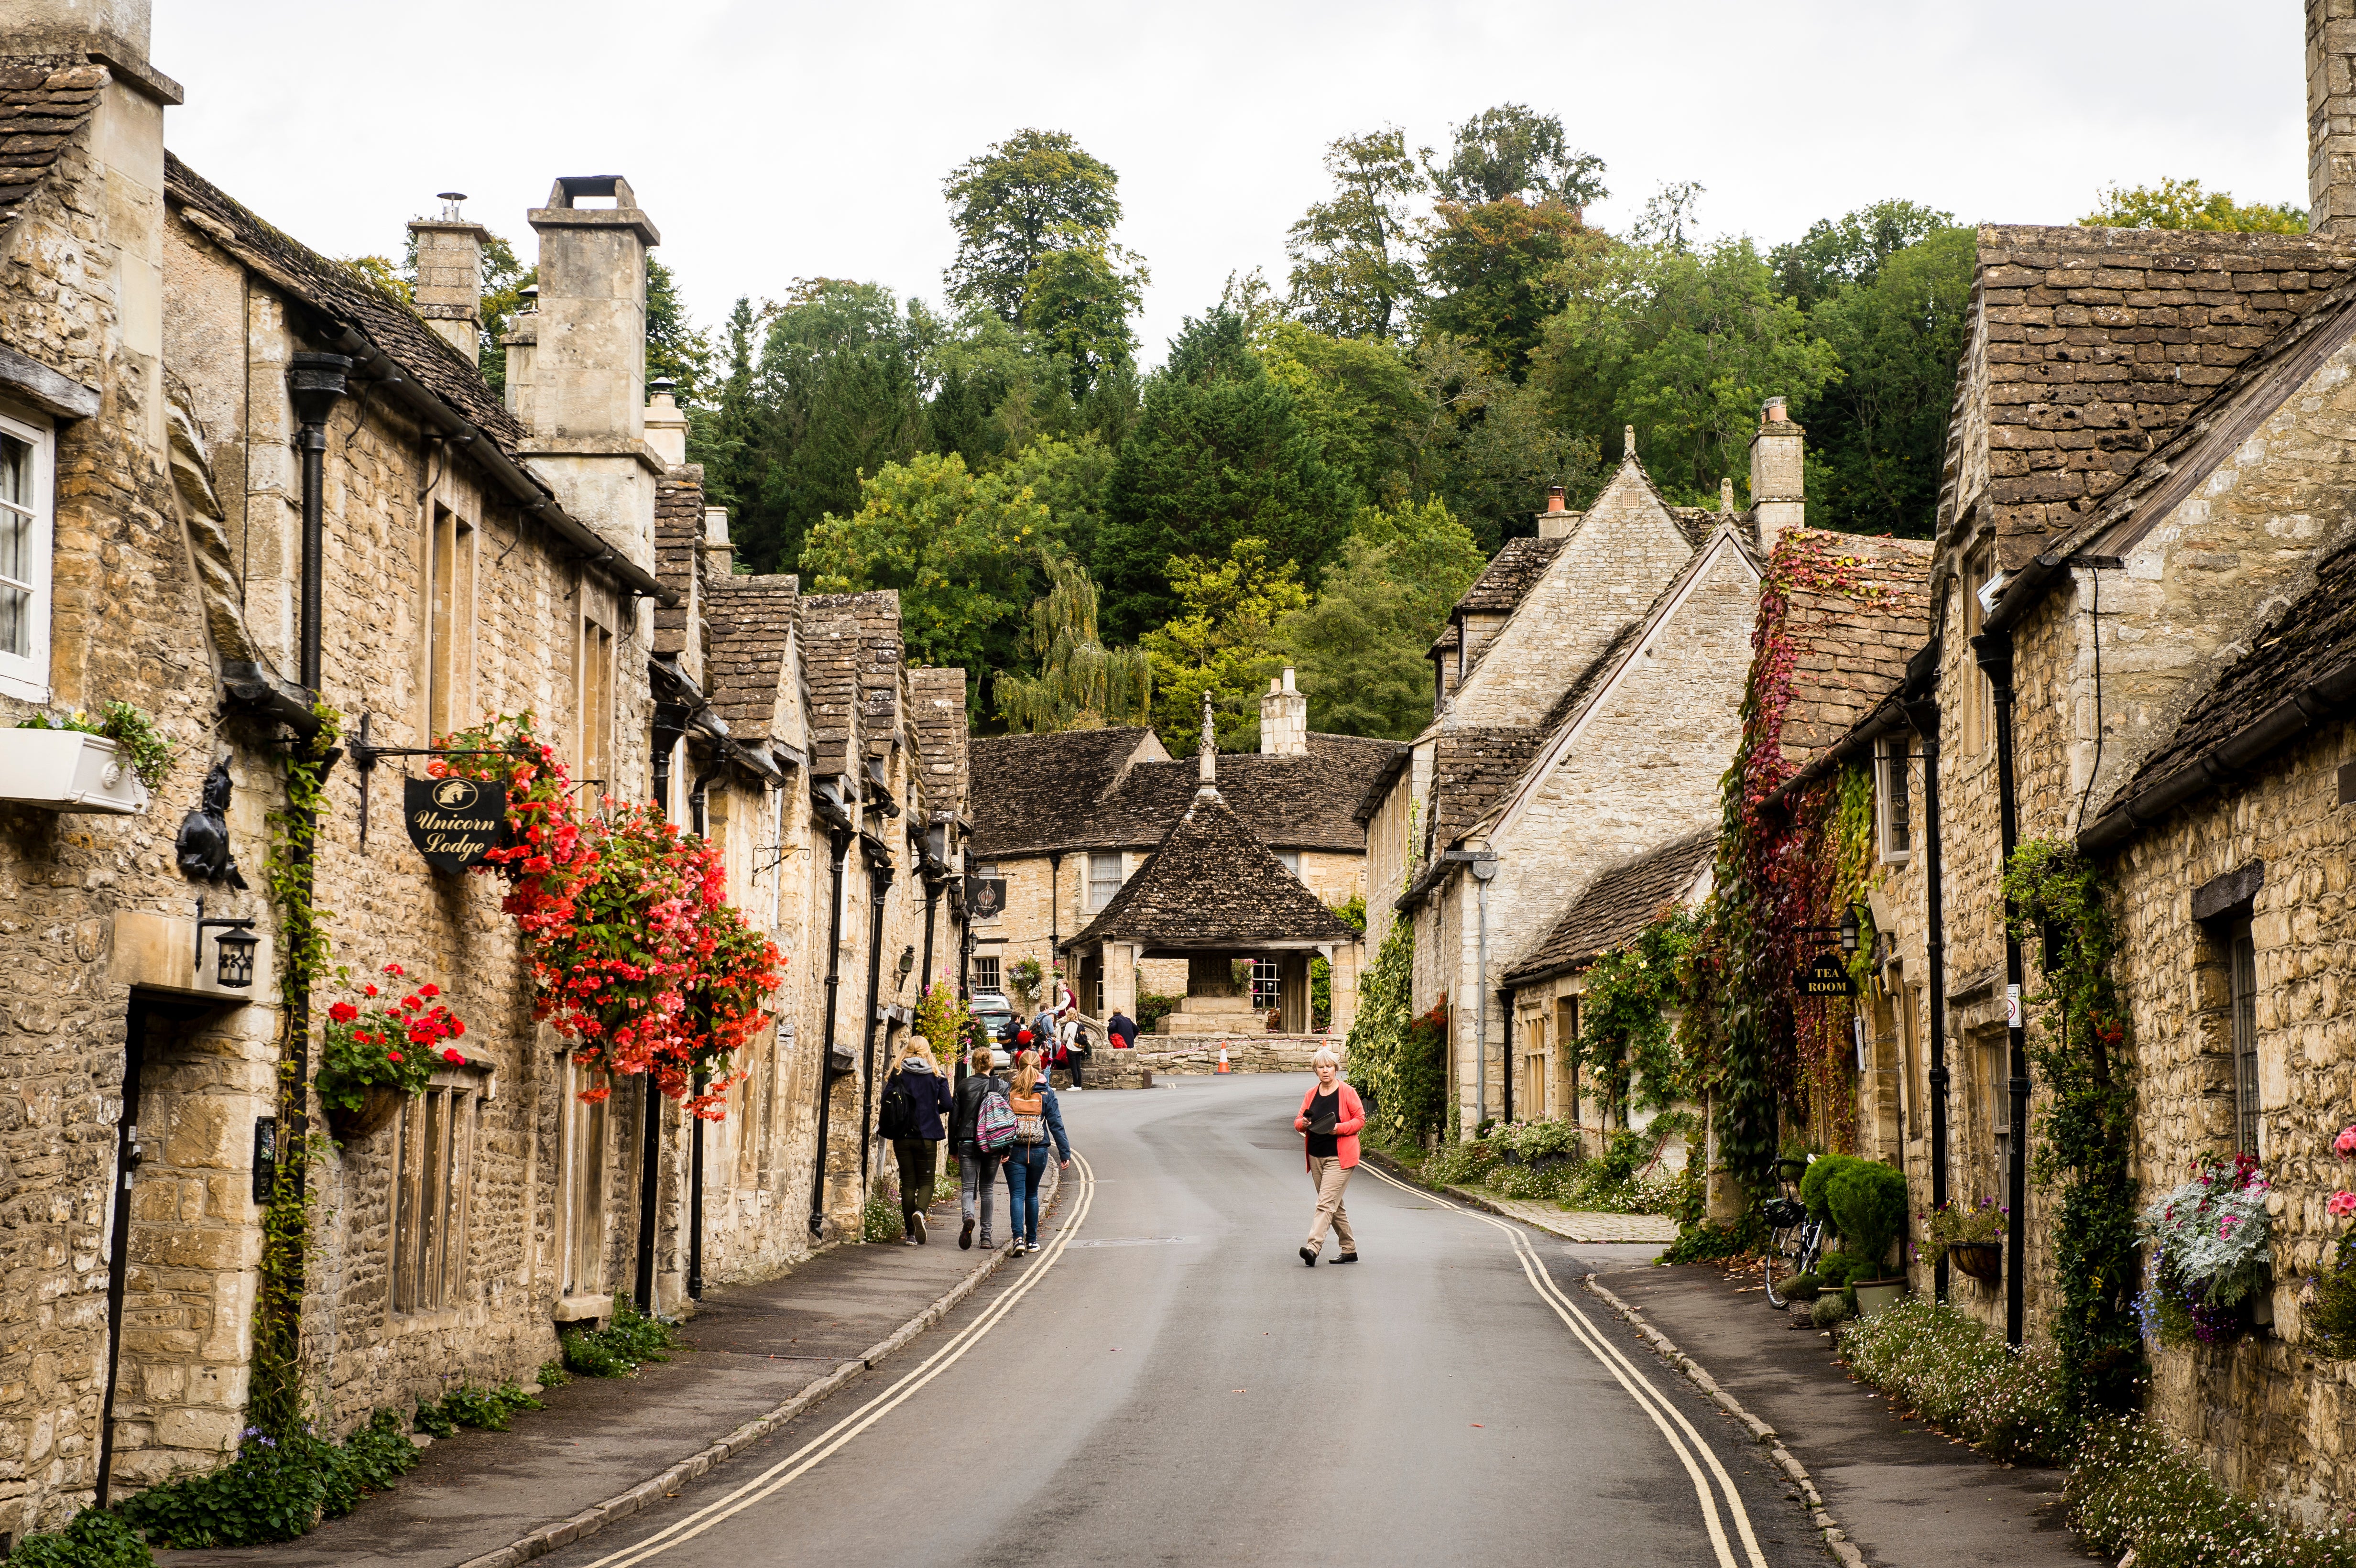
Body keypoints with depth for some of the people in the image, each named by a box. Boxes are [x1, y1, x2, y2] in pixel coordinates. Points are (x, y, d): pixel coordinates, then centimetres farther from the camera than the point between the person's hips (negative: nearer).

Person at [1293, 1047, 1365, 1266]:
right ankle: (1349, 1250, 21)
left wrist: (1339, 1128, -18)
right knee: (1334, 1205, 12)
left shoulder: (1347, 1092, -5)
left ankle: (1313, 1247, -26)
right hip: (1316, 1156, 6)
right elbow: (1298, 1121, 14)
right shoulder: (1311, 1094, 10)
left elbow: (1360, 1119, -3)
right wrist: (1303, 1123, -10)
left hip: (1339, 1157, -6)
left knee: (1326, 1203, -16)